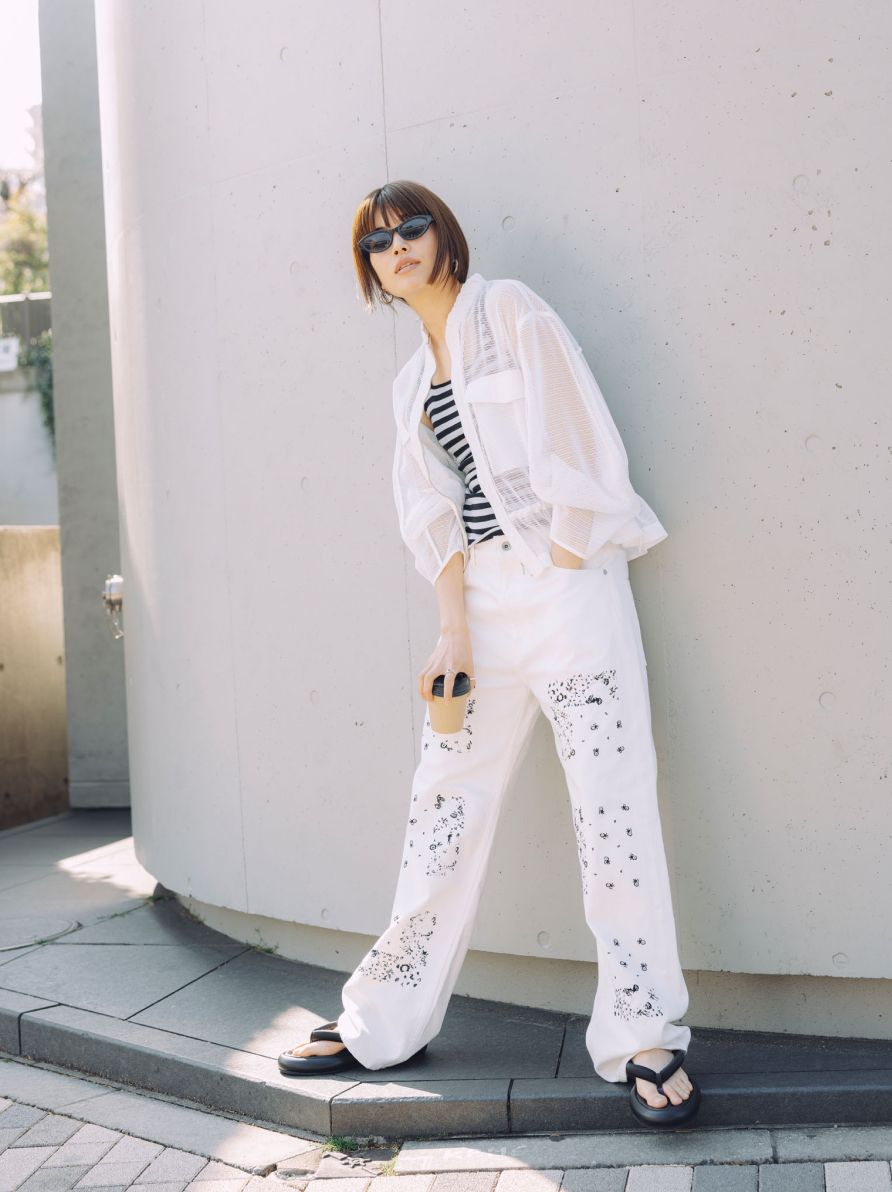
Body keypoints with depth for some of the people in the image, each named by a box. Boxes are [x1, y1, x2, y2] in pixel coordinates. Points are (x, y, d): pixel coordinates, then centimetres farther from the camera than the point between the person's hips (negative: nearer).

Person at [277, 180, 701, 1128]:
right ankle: (387, 1023, 16)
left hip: (568, 580, -6)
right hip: (483, 594, 6)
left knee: (611, 803, -7)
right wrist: (454, 628, -3)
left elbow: (572, 443, -6)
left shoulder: (508, 311, 2)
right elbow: (438, 516, 10)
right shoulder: (412, 382, 18)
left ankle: (645, 1040, 2)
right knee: (444, 807, 7)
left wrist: (562, 569, -9)